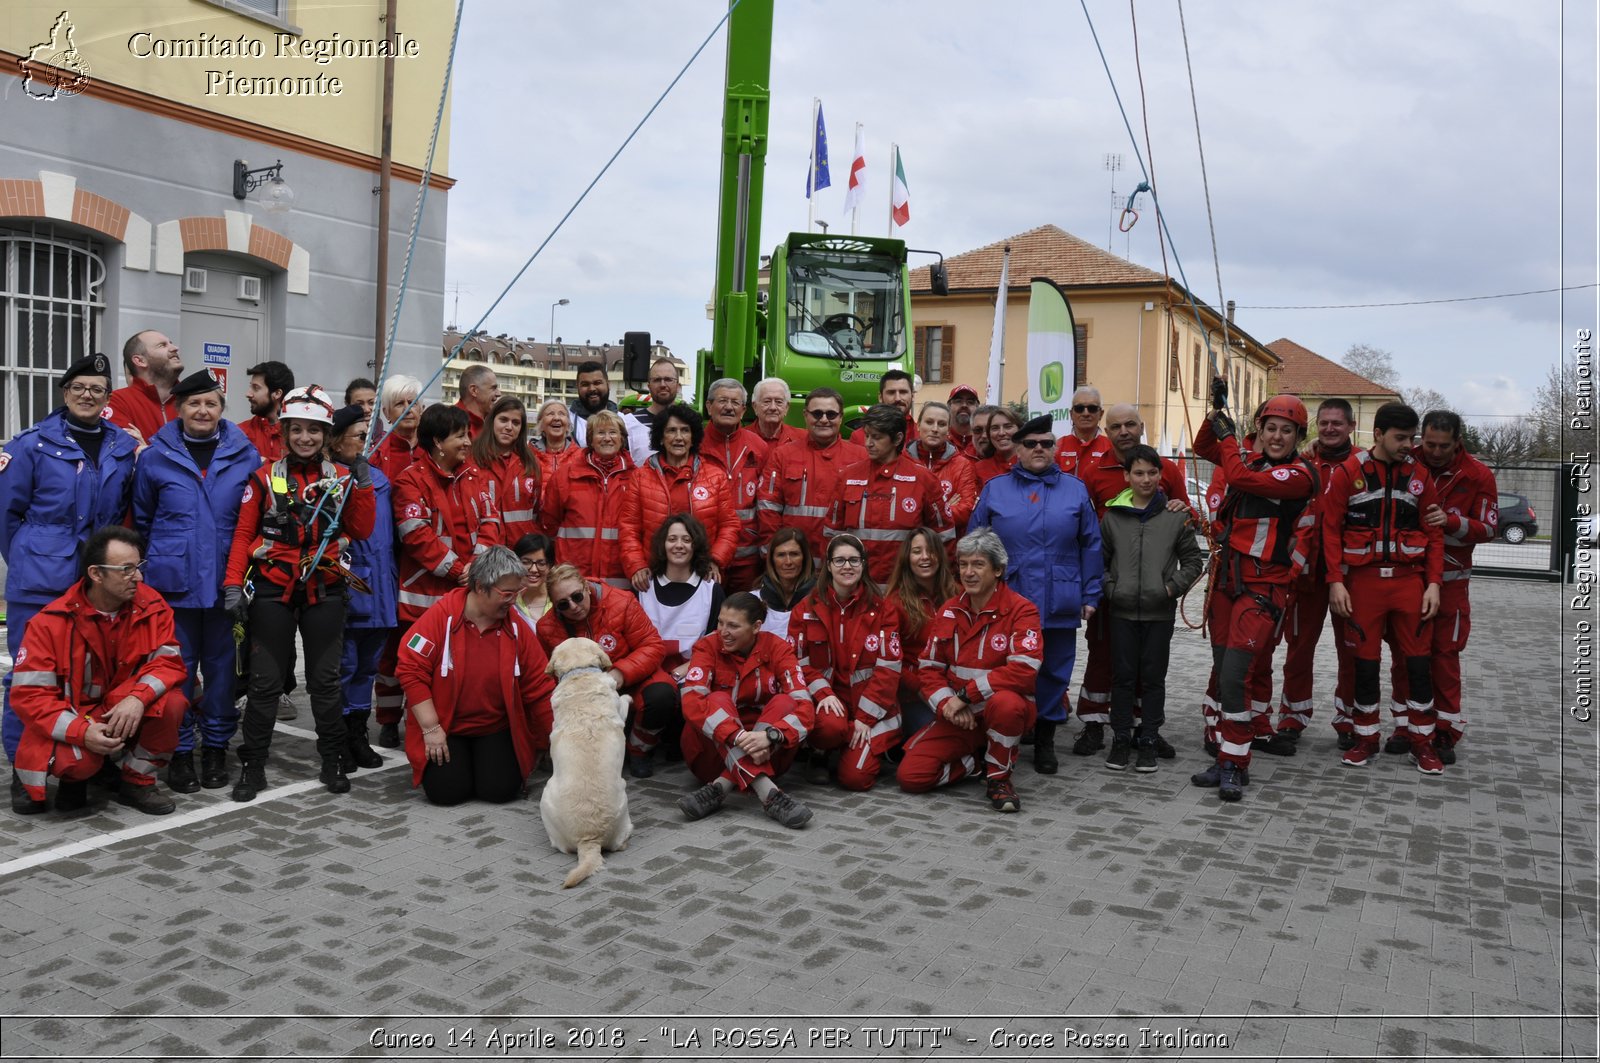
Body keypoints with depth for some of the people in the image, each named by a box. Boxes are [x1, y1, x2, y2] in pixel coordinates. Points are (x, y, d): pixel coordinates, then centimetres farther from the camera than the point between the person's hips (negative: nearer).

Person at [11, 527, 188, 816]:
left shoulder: (152, 606, -10)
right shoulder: (51, 622, -16)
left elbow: (169, 661, -12)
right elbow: (31, 694, -16)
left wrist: (138, 697, -33)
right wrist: (82, 732, -31)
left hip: (130, 714, 3)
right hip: (72, 720, -3)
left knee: (171, 701, -27)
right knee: (74, 758, -34)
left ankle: (138, 781, -3)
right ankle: (75, 778, 7)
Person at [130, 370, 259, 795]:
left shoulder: (245, 455, 2)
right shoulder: (155, 457, 2)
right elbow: (142, 518, 12)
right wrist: (157, 561, 11)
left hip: (226, 580, 1)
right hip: (174, 581, 0)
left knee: (222, 664, 8)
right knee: (177, 667, 3)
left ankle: (216, 747, 21)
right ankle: (179, 750, 15)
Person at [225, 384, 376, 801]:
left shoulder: (342, 477, 7)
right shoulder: (265, 476, 2)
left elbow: (362, 530, 0)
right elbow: (244, 533, -1)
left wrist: (363, 484, -10)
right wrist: (234, 583, -10)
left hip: (325, 592, 1)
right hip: (273, 590, -1)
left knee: (325, 679, 9)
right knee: (265, 680, 3)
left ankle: (333, 761, 20)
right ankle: (252, 766, 13)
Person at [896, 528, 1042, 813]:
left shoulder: (1021, 610, -10)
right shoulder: (949, 611, 6)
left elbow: (1024, 670, -23)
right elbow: (928, 667, 6)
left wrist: (966, 694, -22)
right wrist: (947, 702, -14)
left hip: (1004, 708, -4)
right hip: (957, 716, 4)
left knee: (1005, 703, -41)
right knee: (910, 775, -13)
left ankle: (999, 776, -13)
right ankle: (976, 761, 15)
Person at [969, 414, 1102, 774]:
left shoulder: (1075, 490, 7)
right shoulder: (994, 489, 6)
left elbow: (1090, 546, 7)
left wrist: (1090, 595, 2)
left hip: (1058, 604, 1)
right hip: (1006, 602, -1)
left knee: (1054, 673, 8)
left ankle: (1045, 739, 22)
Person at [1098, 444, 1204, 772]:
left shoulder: (1176, 516, 1)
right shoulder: (1112, 516, 3)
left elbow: (1193, 560, 6)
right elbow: (1099, 559, 10)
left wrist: (1174, 586, -6)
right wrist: (1109, 588, -3)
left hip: (1160, 612, 0)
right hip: (1122, 611, 1)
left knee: (1153, 677, 6)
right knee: (1123, 676, 6)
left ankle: (1149, 740, 16)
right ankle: (1121, 738, 17)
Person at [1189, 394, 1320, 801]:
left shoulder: (1300, 474, -11)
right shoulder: (1253, 459, 11)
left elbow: (1240, 477, -22)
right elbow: (1204, 448, 24)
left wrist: (1228, 435, -6)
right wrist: (1217, 416, 6)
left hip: (1263, 587, -7)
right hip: (1228, 577, 7)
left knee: (1233, 675, -14)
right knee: (1221, 673, 10)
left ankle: (1235, 766, -2)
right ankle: (1226, 759, 20)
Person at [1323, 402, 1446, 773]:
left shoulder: (1418, 474, 7)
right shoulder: (1349, 472, -1)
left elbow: (1434, 533, 8)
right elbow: (1331, 528, -1)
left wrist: (1433, 583, 0)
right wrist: (1336, 581, -7)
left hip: (1408, 578, 2)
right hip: (1363, 579, -2)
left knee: (1418, 661, 3)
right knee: (1365, 662, 5)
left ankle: (1422, 742, 16)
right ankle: (1366, 738, 19)